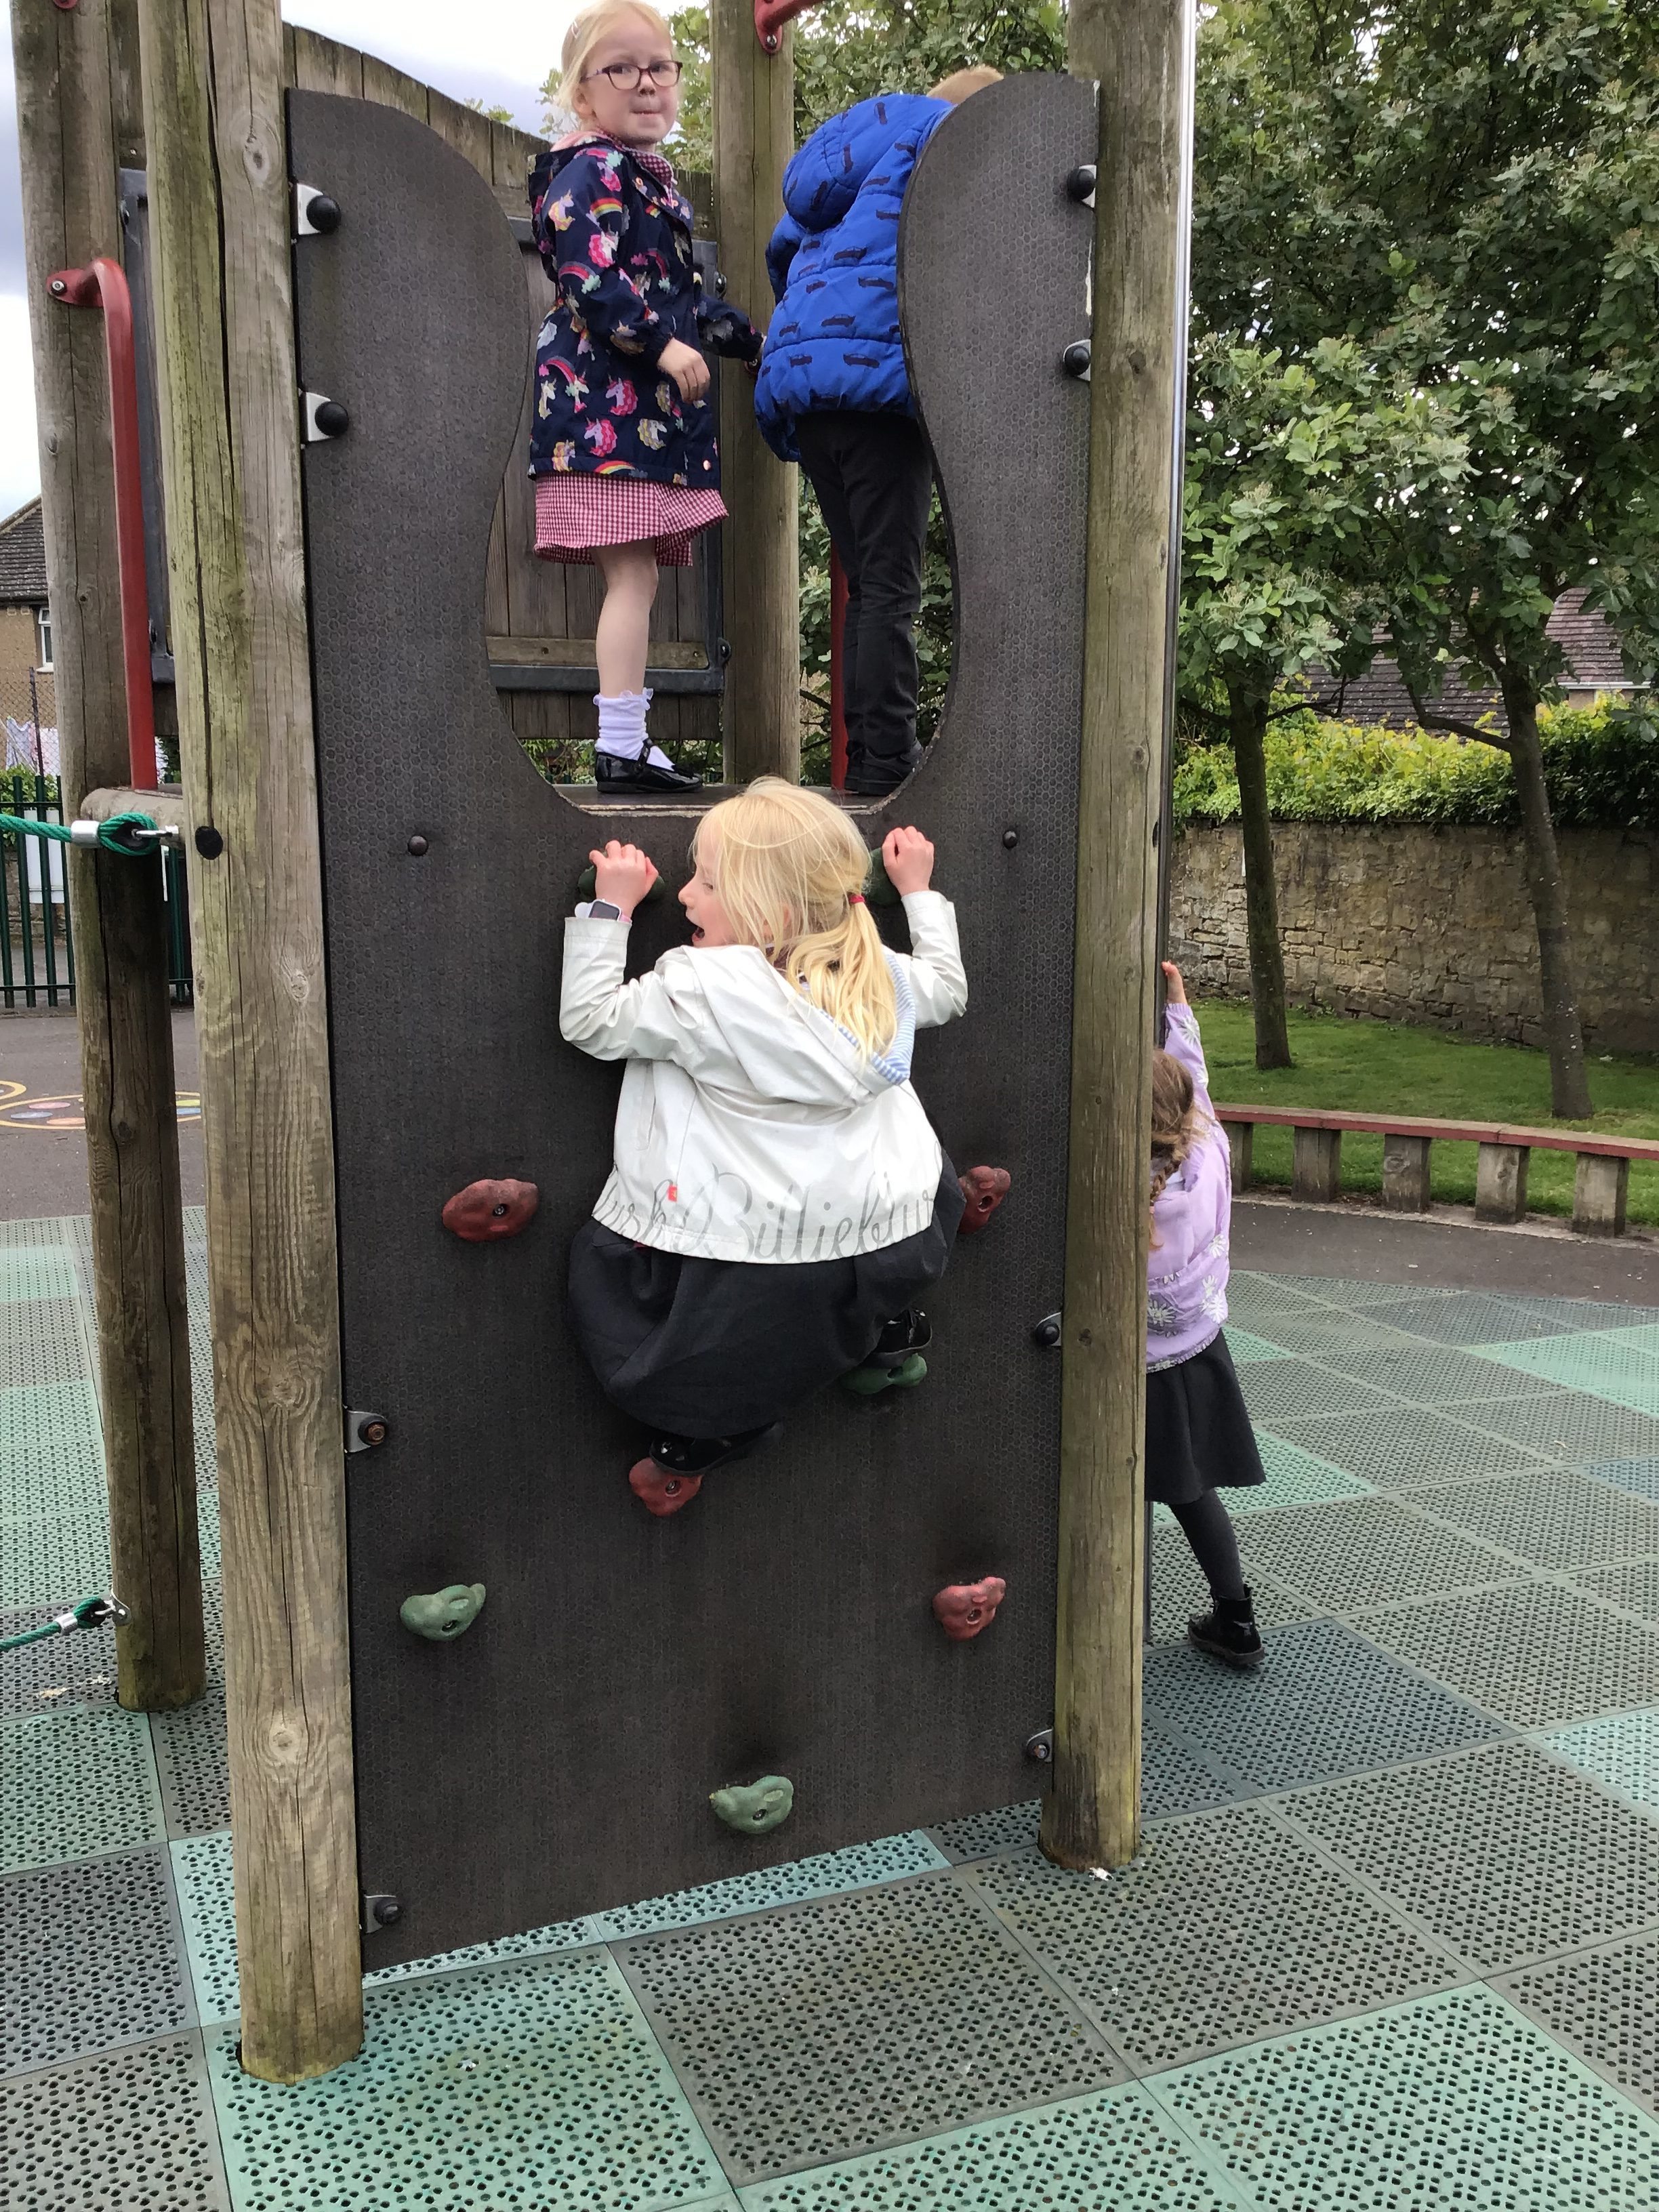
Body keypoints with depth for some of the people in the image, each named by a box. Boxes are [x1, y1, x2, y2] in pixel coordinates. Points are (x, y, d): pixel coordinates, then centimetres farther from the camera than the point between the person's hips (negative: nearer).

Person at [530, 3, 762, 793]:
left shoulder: (649, 179, 24)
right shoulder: (591, 172, -6)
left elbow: (681, 297, 32)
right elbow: (591, 279, -20)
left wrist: (752, 339, 39)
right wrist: (662, 342, -27)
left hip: (648, 404, 9)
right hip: (605, 401, -9)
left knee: (635, 577, 7)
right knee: (633, 573, -13)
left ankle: (631, 743, 11)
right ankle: (620, 750, -11)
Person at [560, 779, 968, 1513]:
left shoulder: (701, 988, -17)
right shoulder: (880, 974, 0)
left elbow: (589, 1020, -7)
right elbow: (948, 989, 22)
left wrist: (610, 907, -1)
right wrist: (919, 890, 31)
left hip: (750, 1277, -5)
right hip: (885, 1252, 5)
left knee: (602, 1260, 19)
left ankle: (704, 1425, 15)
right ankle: (888, 1328, 28)